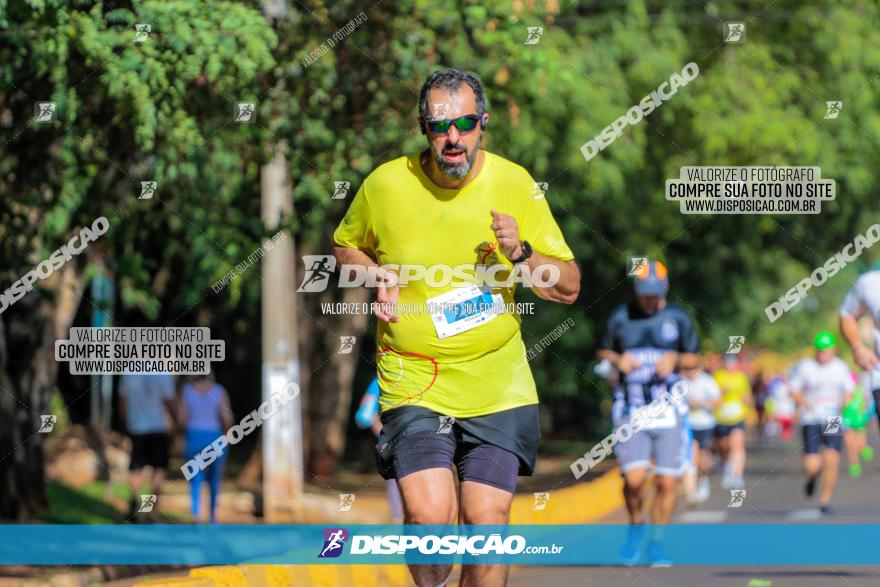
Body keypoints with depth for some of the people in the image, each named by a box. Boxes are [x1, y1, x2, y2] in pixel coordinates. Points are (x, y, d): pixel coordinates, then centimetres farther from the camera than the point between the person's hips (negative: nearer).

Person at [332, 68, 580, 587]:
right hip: (414, 383, -1)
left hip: (498, 384, 1)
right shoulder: (386, 184, -3)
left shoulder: (514, 184, -1)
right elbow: (345, 245, 18)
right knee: (429, 516, -18)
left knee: (487, 521, -3)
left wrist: (521, 256, -18)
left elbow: (569, 287, 1)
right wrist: (377, 277, -2)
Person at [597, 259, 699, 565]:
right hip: (631, 409, -1)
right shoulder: (620, 317, 5)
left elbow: (694, 359, 13)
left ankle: (656, 541, 15)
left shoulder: (678, 318, 6)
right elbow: (603, 351, 16)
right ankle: (636, 526, 14)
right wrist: (618, 360, -6)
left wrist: (675, 359, -8)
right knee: (634, 479, -14)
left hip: (668, 410, 1)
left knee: (667, 482, -3)